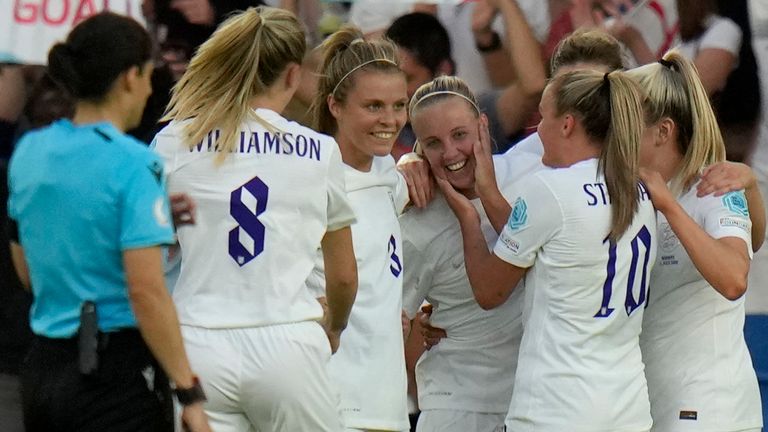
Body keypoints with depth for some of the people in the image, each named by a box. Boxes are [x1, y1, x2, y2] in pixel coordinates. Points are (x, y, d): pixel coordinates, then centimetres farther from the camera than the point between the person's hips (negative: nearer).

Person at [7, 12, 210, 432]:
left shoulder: (28, 151, 7)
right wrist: (189, 394, -15)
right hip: (118, 368, -7)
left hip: (43, 369, 7)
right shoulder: (132, 164, -14)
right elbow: (146, 292, -19)